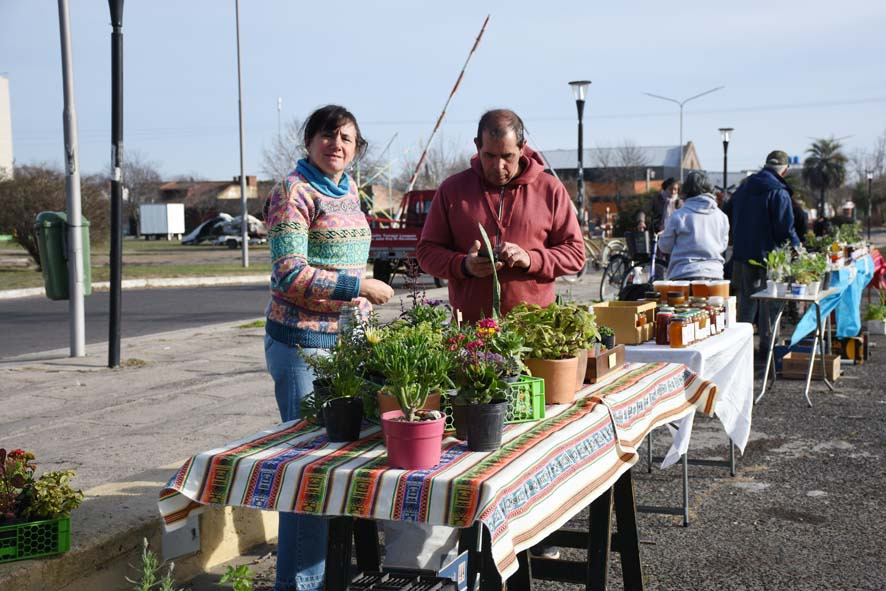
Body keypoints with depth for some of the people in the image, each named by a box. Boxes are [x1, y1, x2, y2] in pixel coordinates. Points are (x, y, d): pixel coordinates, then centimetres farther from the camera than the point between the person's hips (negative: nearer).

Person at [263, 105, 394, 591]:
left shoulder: (349, 191, 14)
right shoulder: (294, 192, -11)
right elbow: (290, 274, -18)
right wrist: (361, 287, -17)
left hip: (346, 337, 8)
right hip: (304, 342, -8)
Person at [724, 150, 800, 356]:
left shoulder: (744, 187, 7)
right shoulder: (779, 193, -14)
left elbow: (728, 215, 15)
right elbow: (786, 228, -16)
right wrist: (797, 246, 1)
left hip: (743, 252, 6)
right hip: (768, 254, -6)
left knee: (746, 296, 14)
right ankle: (767, 345, 7)